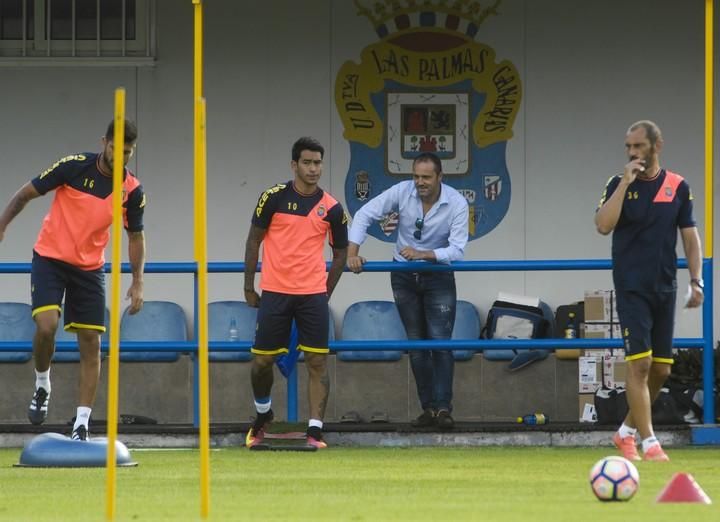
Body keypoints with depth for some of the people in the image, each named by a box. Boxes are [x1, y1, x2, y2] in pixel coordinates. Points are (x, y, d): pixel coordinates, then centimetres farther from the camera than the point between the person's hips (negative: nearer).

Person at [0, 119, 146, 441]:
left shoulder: (133, 191, -5)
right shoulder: (74, 166, -15)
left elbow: (136, 237, 8)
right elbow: (26, 194, -6)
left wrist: (137, 283, -1)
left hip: (90, 269, 3)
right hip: (50, 257, -3)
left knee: (91, 343, -3)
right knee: (46, 325, -22)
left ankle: (82, 424, 2)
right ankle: (42, 387, 7)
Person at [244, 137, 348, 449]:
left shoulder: (332, 209, 2)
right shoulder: (274, 198, -2)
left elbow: (340, 253, 13)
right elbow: (254, 241, 5)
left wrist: (325, 293, 8)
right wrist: (249, 286, 4)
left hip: (313, 294, 1)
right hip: (274, 293, -1)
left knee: (317, 361, -6)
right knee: (262, 361, 3)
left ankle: (315, 431, -5)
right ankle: (262, 416, 28)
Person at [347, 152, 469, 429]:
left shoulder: (456, 203, -19)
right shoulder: (402, 192, -15)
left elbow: (456, 251, -23)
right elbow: (365, 215, -13)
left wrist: (422, 254, -36)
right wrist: (352, 253, -24)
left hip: (438, 278, -2)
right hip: (404, 278, 2)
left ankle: (443, 408, -13)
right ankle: (428, 409, 9)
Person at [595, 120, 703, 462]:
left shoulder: (678, 187, 5)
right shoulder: (619, 184, -1)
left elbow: (690, 237, 8)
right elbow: (603, 225, -16)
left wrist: (696, 281, -1)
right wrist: (626, 183, -19)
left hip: (665, 289, 3)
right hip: (631, 288, -3)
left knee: (661, 369, 6)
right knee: (639, 363, -13)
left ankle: (627, 432, 24)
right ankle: (649, 442, -12)